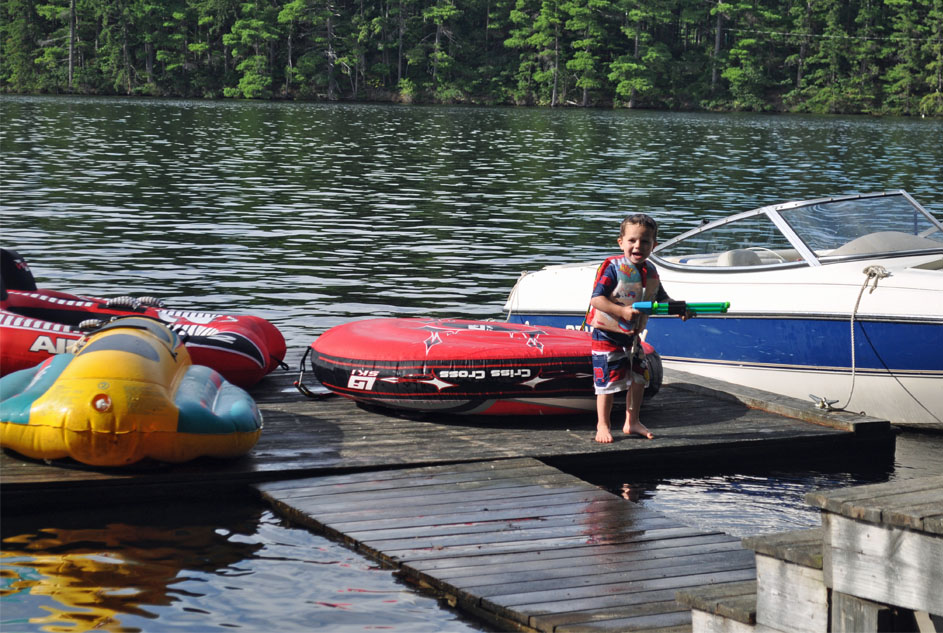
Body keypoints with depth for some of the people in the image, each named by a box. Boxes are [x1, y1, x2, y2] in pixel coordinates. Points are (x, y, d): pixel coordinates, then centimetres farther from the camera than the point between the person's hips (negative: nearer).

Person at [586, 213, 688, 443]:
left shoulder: (650, 271, 3)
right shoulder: (613, 267, -18)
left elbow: (661, 298, 17)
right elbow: (596, 299, -24)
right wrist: (622, 311, -34)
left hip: (632, 336, 7)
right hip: (607, 334, -7)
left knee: (638, 379, 13)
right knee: (608, 381, -4)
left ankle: (632, 422, 29)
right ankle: (602, 426, 9)